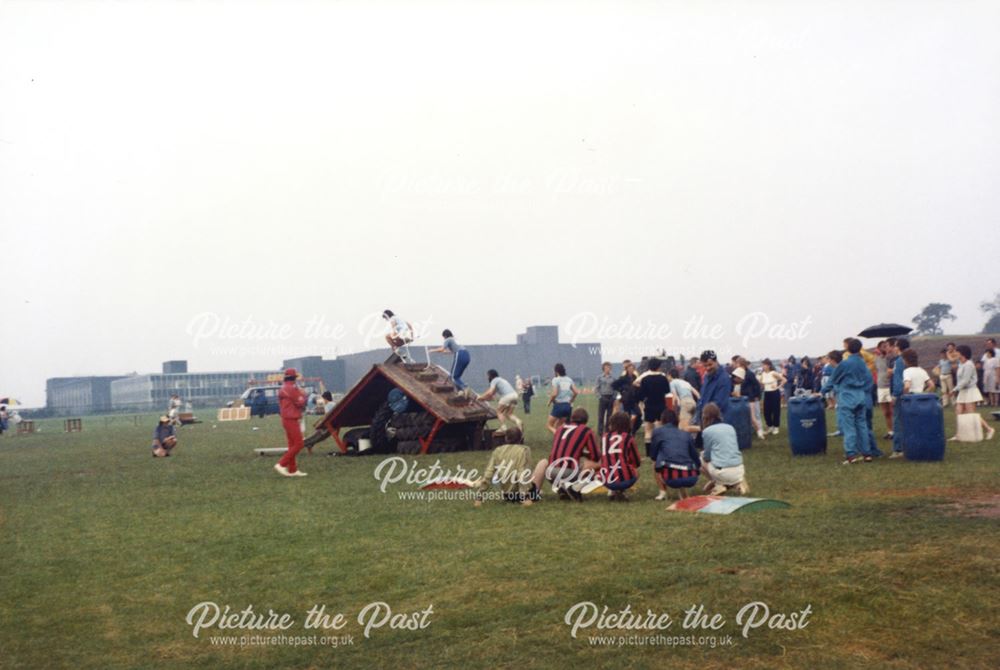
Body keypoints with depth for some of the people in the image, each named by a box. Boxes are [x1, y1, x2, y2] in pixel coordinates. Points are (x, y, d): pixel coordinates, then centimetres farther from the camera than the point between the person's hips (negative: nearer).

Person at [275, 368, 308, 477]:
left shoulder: (282, 388, 14)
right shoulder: (292, 388, -16)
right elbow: (300, 402, -16)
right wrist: (302, 394, 3)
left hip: (286, 419, 10)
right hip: (292, 420, -10)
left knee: (292, 445, 13)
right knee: (298, 444, -9)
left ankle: (292, 470, 15)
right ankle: (281, 464, -12)